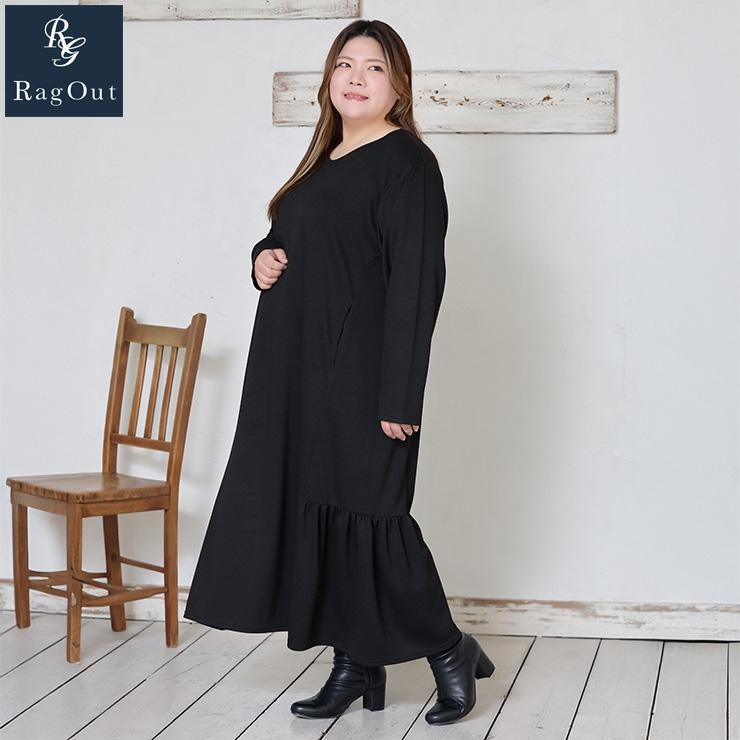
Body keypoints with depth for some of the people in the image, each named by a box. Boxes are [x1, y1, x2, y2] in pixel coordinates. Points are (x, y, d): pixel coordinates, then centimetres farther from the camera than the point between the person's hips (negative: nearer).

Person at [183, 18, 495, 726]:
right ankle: (355, 666, 19)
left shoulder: (406, 164, -10)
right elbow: (286, 240, 30)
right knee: (318, 514, 9)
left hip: (362, 375, -8)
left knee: (367, 516, -4)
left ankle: (449, 652, 13)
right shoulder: (325, 161, 16)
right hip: (301, 375, 8)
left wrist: (399, 398, -21)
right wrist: (264, 259, 4)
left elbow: (416, 284, -16)